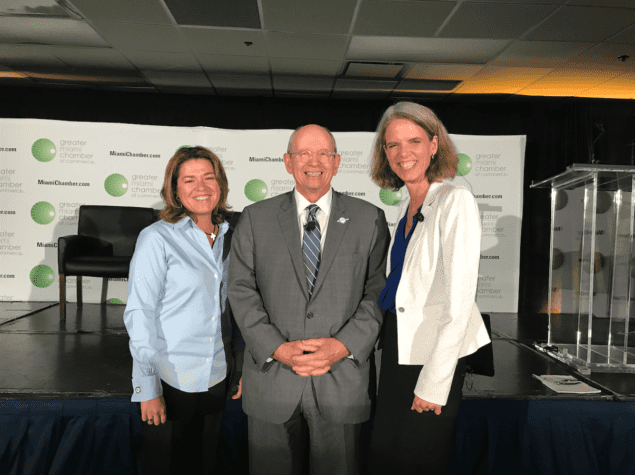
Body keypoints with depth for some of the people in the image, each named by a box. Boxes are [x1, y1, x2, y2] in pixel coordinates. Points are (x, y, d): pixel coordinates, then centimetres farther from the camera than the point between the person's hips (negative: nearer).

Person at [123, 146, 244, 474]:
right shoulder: (157, 239, -12)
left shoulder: (228, 236, 4)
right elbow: (139, 314, -12)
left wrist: (240, 366, 9)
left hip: (217, 377, 5)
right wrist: (147, 387, -14)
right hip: (171, 380, -4)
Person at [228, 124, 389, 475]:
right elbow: (241, 289, -1)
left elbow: (379, 291, -1)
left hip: (342, 378, 0)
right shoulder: (256, 218, 5)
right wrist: (277, 348, -12)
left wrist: (343, 345, -13)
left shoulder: (369, 219, 4)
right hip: (271, 377, 1)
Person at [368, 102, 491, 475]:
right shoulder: (407, 206, 9)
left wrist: (433, 385, -18)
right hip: (398, 347, 7)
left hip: (437, 356, -7)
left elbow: (459, 303, -20)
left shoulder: (456, 201, -16)